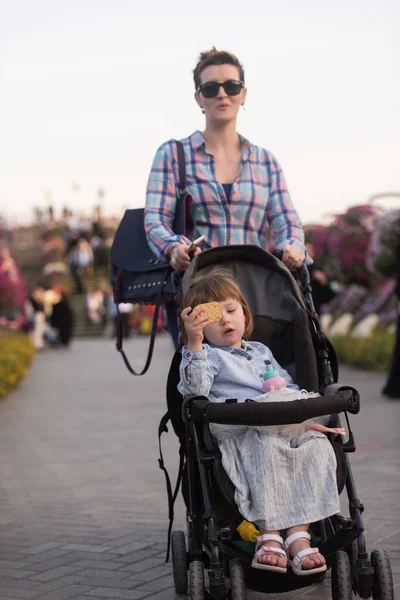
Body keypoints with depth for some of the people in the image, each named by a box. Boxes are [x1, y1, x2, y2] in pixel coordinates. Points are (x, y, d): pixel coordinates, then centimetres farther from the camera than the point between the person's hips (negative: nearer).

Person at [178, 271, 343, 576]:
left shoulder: (261, 351, 32)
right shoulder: (207, 355, 13)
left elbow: (290, 387, 31)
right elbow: (195, 387, -9)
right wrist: (194, 342, -19)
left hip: (290, 426, 5)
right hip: (243, 433, -5)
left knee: (318, 446, -24)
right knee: (269, 448, -37)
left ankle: (299, 535, -29)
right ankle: (270, 535, -31)